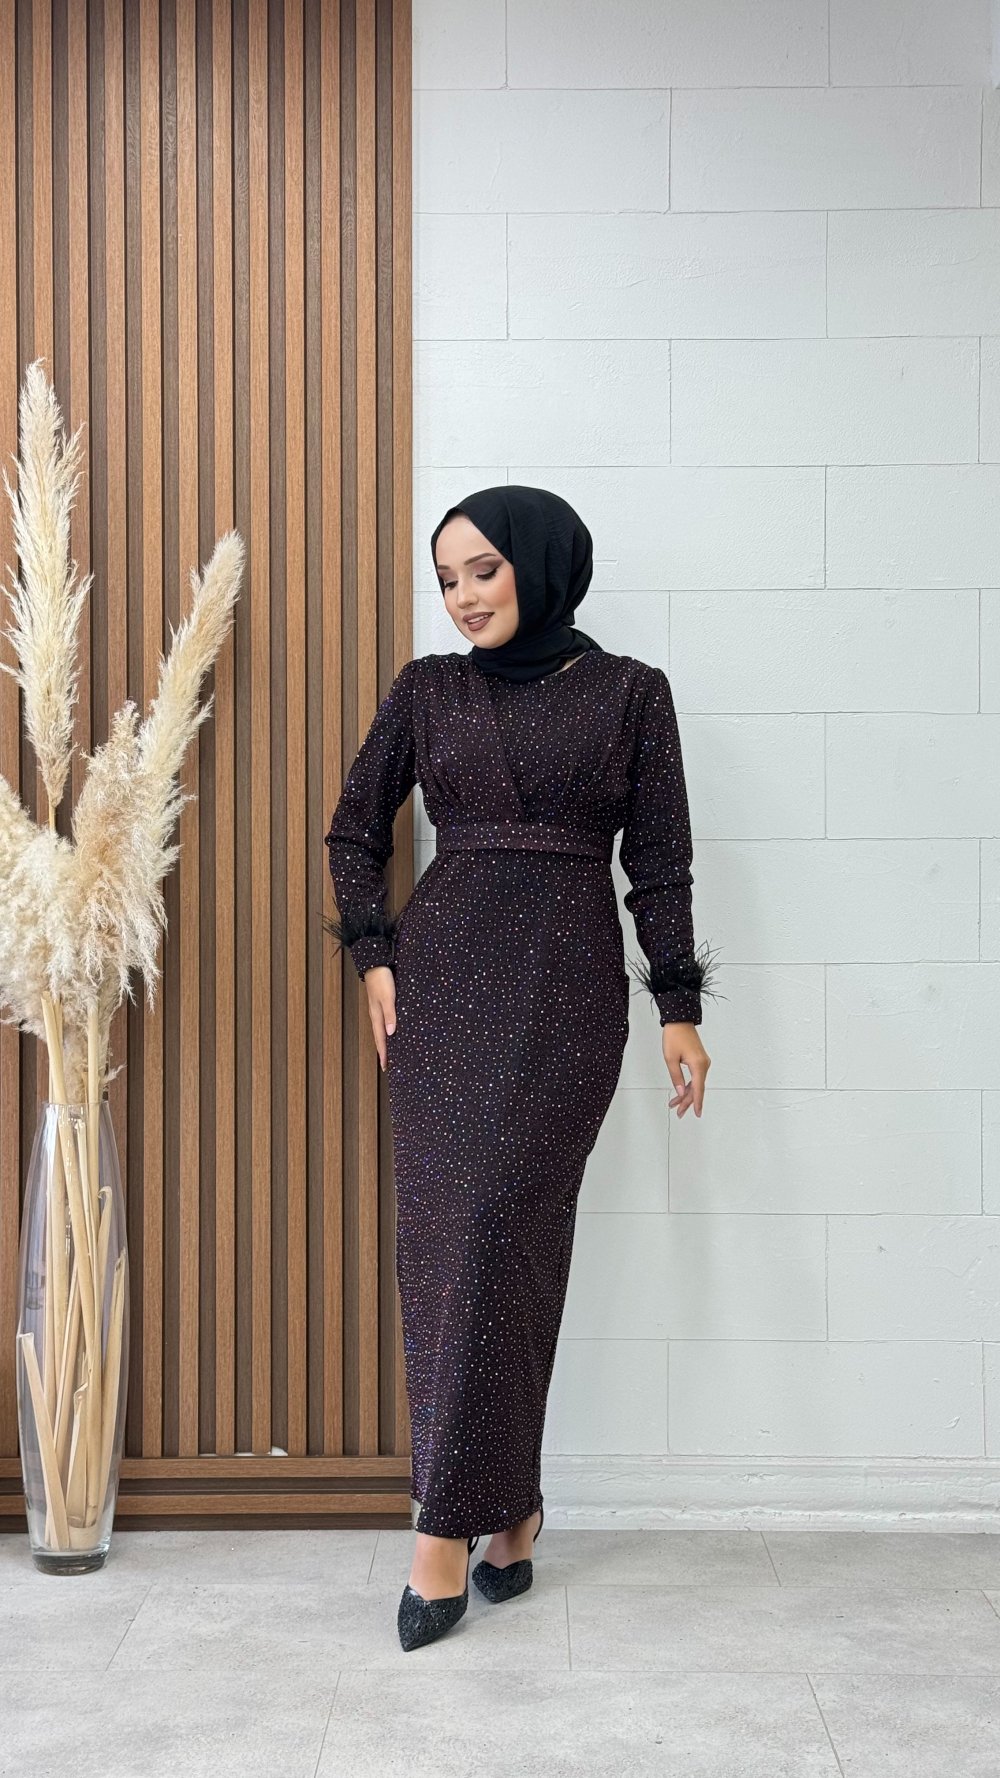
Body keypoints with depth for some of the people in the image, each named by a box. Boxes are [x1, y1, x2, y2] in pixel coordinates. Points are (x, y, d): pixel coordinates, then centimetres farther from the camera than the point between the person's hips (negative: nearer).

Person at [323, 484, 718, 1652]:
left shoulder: (629, 692, 5)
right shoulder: (428, 690, 9)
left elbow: (659, 862, 4)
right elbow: (355, 829, 16)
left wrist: (678, 1007, 0)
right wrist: (374, 955, 4)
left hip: (569, 986, -2)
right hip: (445, 976, 3)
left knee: (498, 1232, -8)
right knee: (443, 1234, -2)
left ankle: (451, 1522, 1)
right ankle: (503, 1508, 11)